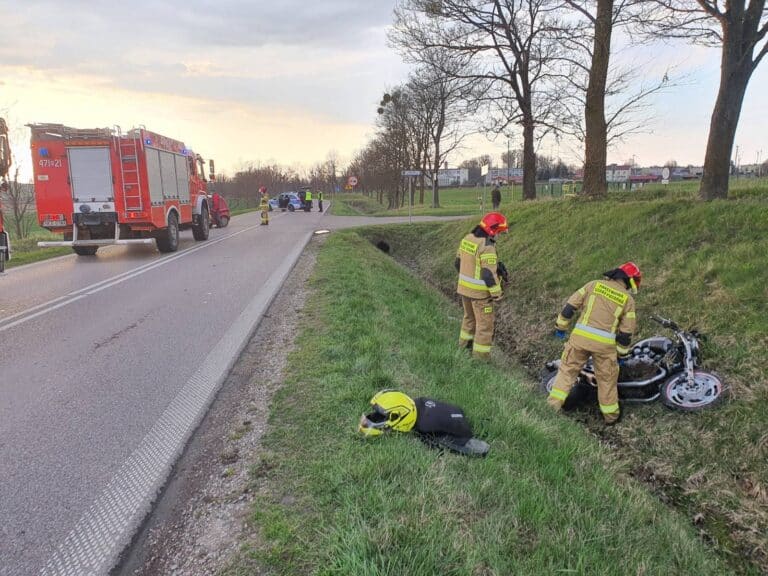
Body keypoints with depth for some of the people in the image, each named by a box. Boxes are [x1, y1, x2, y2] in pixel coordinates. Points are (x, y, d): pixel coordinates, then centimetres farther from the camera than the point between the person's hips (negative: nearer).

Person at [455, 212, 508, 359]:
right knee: (485, 324, 5)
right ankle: (480, 355, 12)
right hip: (480, 292, -8)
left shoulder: (467, 238, 2)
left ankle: (465, 343, 43)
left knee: (469, 316, 27)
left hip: (464, 287, 8)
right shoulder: (487, 246, -24)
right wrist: (497, 295, -14)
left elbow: (458, 263, 12)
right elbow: (489, 274, -24)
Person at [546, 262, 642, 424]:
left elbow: (571, 305, 6)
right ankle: (610, 415, 30)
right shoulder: (628, 299, 6)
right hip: (605, 343, -1)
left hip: (580, 336, 1)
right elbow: (626, 331, 5)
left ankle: (554, 403, 15)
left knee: (568, 368, 16)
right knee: (607, 378, 17)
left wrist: (561, 326, 15)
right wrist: (621, 353, 16)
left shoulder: (594, 284, 8)